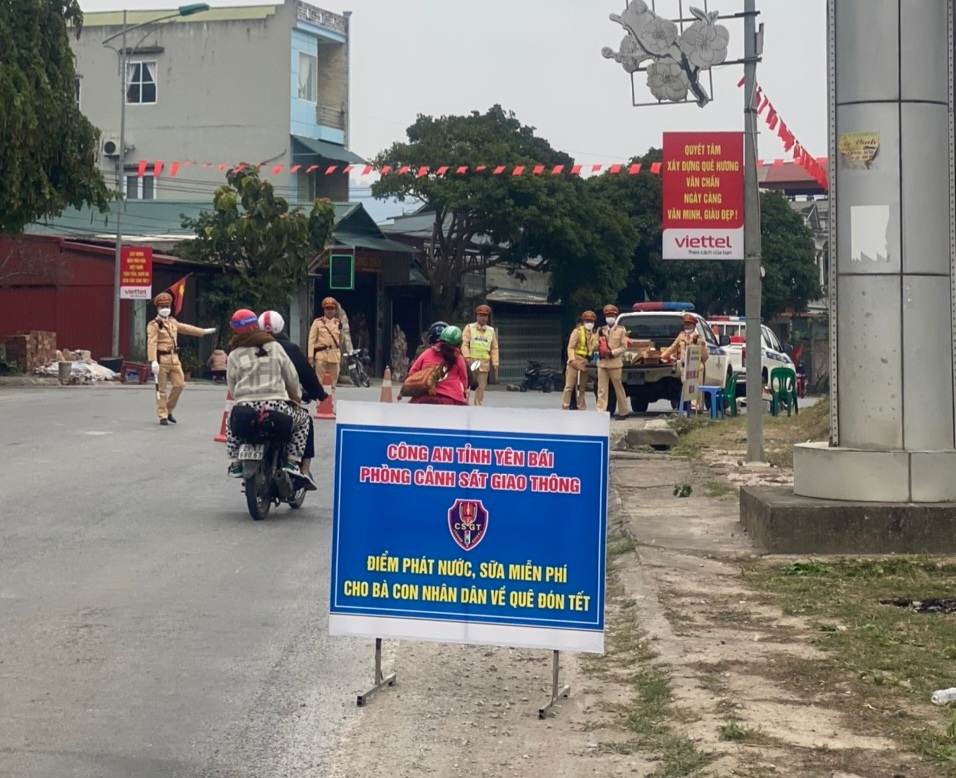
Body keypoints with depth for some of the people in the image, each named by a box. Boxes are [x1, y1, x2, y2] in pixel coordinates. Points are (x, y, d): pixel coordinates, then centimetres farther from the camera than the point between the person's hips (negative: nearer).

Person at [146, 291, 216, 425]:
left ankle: (169, 410, 20)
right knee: (162, 389, -1)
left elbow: (186, 328, 30)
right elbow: (152, 343, -18)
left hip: (174, 358, 7)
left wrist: (204, 331, 37)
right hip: (162, 359, -7)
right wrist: (153, 361, -29)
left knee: (179, 384, 3)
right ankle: (163, 416, 6)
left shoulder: (173, 322, 16)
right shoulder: (154, 325, -8)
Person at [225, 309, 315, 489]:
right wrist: (295, 397, 30)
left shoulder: (234, 355, 7)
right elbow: (292, 377, 12)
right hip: (276, 408, -1)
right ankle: (292, 460, 9)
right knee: (302, 417, 26)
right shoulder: (274, 347, 8)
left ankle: (235, 462, 22)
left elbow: (232, 387, 11)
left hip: (246, 408, 2)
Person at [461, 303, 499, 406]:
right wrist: (467, 358, -15)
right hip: (471, 362, -3)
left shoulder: (491, 331, 13)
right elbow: (464, 344, -3)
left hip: (484, 363, 3)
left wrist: (495, 363, 4)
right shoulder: (469, 328, 5)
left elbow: (494, 348, 12)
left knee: (481, 387, 3)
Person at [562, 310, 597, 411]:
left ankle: (582, 408, 15)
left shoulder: (593, 334, 17)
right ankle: (565, 407, -8)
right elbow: (570, 347, -8)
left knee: (582, 387, 11)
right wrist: (572, 359, -20)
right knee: (570, 385, -8)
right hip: (576, 361, -6)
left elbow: (593, 348, 13)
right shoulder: (577, 331, -2)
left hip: (585, 363, 6)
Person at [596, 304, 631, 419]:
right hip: (602, 362, 3)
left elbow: (624, 347, -1)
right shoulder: (601, 330, 13)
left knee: (618, 388, 4)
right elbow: (596, 345, 14)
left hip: (615, 363, -3)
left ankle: (623, 412, 13)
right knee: (601, 389, -1)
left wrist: (613, 352, -14)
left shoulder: (621, 330, 3)